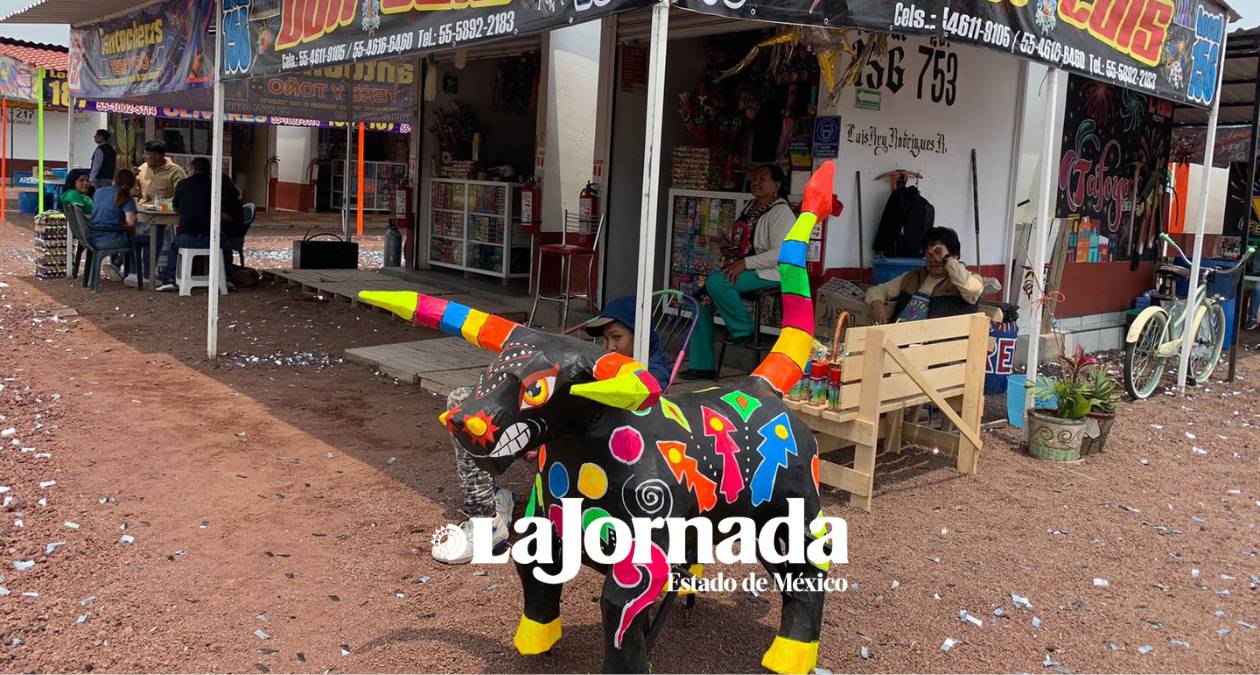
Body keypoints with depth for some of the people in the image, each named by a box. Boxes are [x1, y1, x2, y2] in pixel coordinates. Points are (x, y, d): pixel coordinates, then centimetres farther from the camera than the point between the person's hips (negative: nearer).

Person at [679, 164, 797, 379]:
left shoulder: (781, 212, -10)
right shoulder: (751, 205, 18)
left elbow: (781, 253, -20)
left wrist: (744, 263, -24)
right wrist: (732, 260, 7)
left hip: (768, 273, -9)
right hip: (741, 267, 9)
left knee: (715, 283, -31)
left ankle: (745, 328, -8)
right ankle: (702, 365, -3)